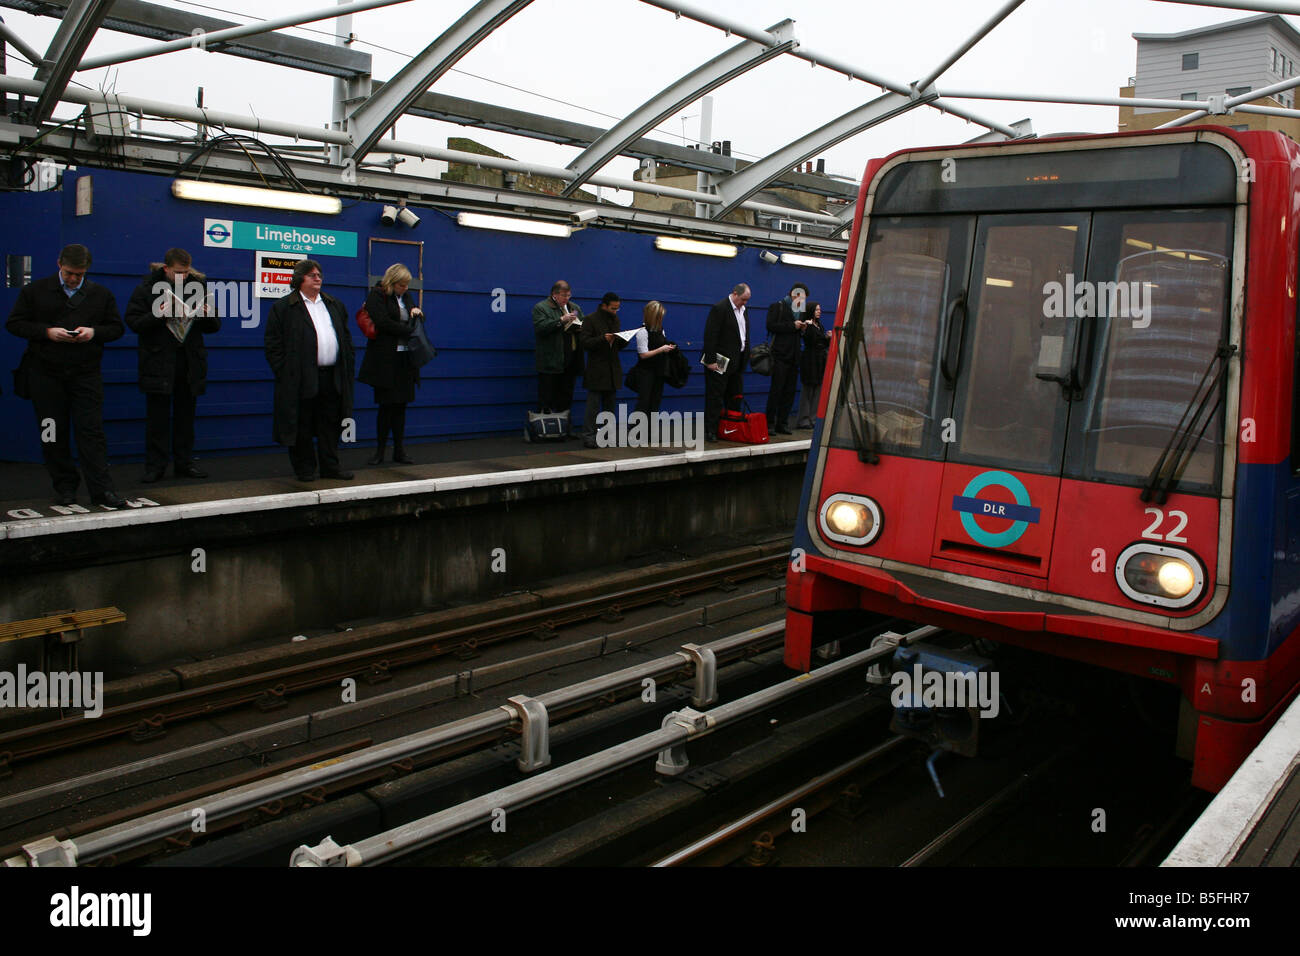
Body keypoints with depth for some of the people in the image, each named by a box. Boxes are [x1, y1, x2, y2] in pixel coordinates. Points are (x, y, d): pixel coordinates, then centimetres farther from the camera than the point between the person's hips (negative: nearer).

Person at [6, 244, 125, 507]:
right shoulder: (35, 291, 5)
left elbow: (116, 327, 10)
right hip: (46, 374, 1)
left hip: (86, 374, 0)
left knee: (91, 430, -6)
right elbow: (14, 323, 3)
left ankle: (101, 490, -6)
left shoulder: (101, 294, 8)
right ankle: (64, 488, 14)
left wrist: (94, 332, -10)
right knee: (53, 435, 4)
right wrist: (47, 332, -13)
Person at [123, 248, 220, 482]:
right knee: (157, 417, 0)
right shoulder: (147, 289, 0)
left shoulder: (197, 287, 9)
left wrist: (208, 315, -10)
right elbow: (133, 322, -6)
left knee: (185, 416, 8)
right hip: (158, 363, -3)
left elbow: (214, 326, 12)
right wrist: (158, 315, -20)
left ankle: (184, 463, 15)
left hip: (189, 363, 3)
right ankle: (155, 465, 6)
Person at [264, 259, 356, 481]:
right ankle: (304, 469, 12)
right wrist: (284, 373, -10)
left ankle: (330, 466, 17)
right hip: (302, 379, -4)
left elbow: (346, 339, 19)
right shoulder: (283, 307, 1)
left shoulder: (335, 305, 17)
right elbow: (273, 344, -2)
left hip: (333, 378, 5)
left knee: (330, 425, 8)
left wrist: (348, 367, 8)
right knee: (302, 426, 2)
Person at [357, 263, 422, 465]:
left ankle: (399, 451, 12)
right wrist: (409, 331, -11)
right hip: (385, 360, -6)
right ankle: (379, 452, 6)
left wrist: (417, 313, 2)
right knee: (387, 406, -3)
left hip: (404, 359, 6)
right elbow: (383, 323, -17)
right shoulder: (377, 295, -4)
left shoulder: (406, 297, 17)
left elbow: (414, 322, 25)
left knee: (400, 406, 7)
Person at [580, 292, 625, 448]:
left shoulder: (615, 320, 15)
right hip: (596, 369, -7)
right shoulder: (591, 320, -6)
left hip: (613, 370, 7)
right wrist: (603, 339, -24)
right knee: (593, 404, -8)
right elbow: (585, 343, -13)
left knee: (609, 404, 9)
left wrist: (625, 339, -2)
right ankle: (588, 436, -7)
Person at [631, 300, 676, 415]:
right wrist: (661, 349, -15)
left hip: (659, 371, 7)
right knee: (644, 402, -9)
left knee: (656, 401, 9)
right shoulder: (643, 331, -13)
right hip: (646, 372, -7)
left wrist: (668, 347, 3)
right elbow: (643, 354, -16)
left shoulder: (660, 330, 10)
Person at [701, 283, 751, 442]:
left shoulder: (742, 310, 13)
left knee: (735, 398, 13)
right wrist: (710, 360, -20)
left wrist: (745, 356, 15)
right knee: (715, 398, -5)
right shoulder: (720, 309, -14)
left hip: (736, 363, 9)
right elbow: (710, 336, -17)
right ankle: (709, 431, -1)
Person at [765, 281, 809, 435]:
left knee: (789, 391, 5)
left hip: (794, 357, 7)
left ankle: (782, 424, 10)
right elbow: (771, 325, -13)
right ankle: (770, 424, -5)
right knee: (776, 390, -8)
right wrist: (792, 326, -15)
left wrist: (802, 329, 4)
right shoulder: (777, 307, 1)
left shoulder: (800, 310, 22)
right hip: (780, 355, -7)